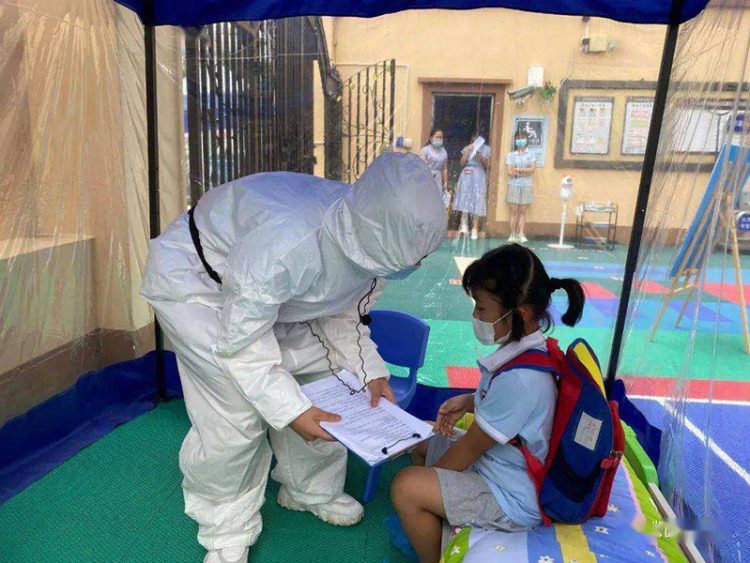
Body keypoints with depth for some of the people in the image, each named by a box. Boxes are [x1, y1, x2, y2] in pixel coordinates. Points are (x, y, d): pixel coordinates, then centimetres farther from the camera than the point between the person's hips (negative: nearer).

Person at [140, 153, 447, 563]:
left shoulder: (373, 240, -18)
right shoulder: (287, 243, -43)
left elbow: (344, 315, -3)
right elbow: (243, 343, -33)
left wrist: (370, 372, -15)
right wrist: (291, 411, -33)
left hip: (277, 294, 7)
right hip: (193, 279, -7)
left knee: (323, 376, 2)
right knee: (235, 409, -15)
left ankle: (312, 491, 25)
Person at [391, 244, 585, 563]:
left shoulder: (519, 379, -34)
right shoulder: (529, 349, -5)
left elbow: (470, 449, -21)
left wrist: (425, 477, -5)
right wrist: (468, 403, -2)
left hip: (513, 501, -10)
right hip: (496, 463, 10)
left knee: (405, 487, -20)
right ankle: (431, 527, 20)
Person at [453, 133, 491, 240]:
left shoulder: (486, 148, 8)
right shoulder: (467, 148, 11)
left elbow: (486, 165, 4)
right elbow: (462, 163, 3)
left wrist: (480, 157, -13)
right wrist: (467, 151, -6)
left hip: (479, 177, -1)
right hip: (467, 176, 1)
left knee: (477, 201, -4)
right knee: (465, 199, -6)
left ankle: (475, 229, -2)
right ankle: (464, 225, -3)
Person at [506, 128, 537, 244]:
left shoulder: (530, 155, 9)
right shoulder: (511, 155, 6)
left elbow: (533, 169, -5)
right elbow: (510, 172, -5)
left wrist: (518, 170, -10)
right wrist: (525, 172, -7)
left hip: (526, 186, 1)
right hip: (513, 185, -1)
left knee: (523, 211, 0)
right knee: (514, 211, -3)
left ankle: (521, 234, 0)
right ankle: (513, 235, -1)